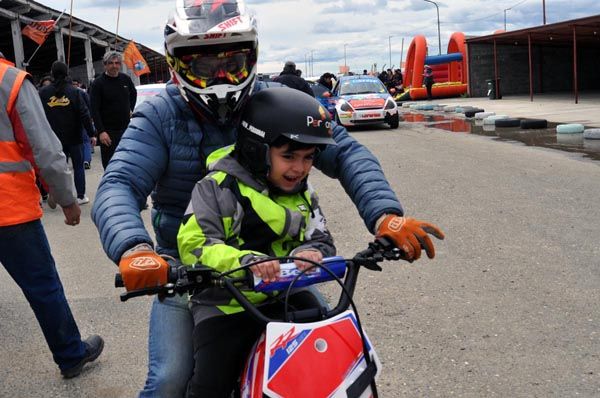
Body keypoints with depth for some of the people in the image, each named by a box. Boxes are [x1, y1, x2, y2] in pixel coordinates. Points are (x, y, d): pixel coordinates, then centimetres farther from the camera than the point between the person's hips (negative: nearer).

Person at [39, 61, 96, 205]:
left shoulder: (43, 92, 1)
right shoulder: (74, 91, -7)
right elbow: (84, 114, -10)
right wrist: (91, 133, -7)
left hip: (54, 138, 2)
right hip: (73, 137, -2)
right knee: (78, 166, 10)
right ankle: (81, 196, 13)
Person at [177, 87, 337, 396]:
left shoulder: (302, 195, 11)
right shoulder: (218, 187, -11)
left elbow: (321, 241, 6)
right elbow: (192, 243, -19)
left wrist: (311, 254, -20)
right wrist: (244, 260, -37)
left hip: (285, 295, 5)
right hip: (225, 305, -5)